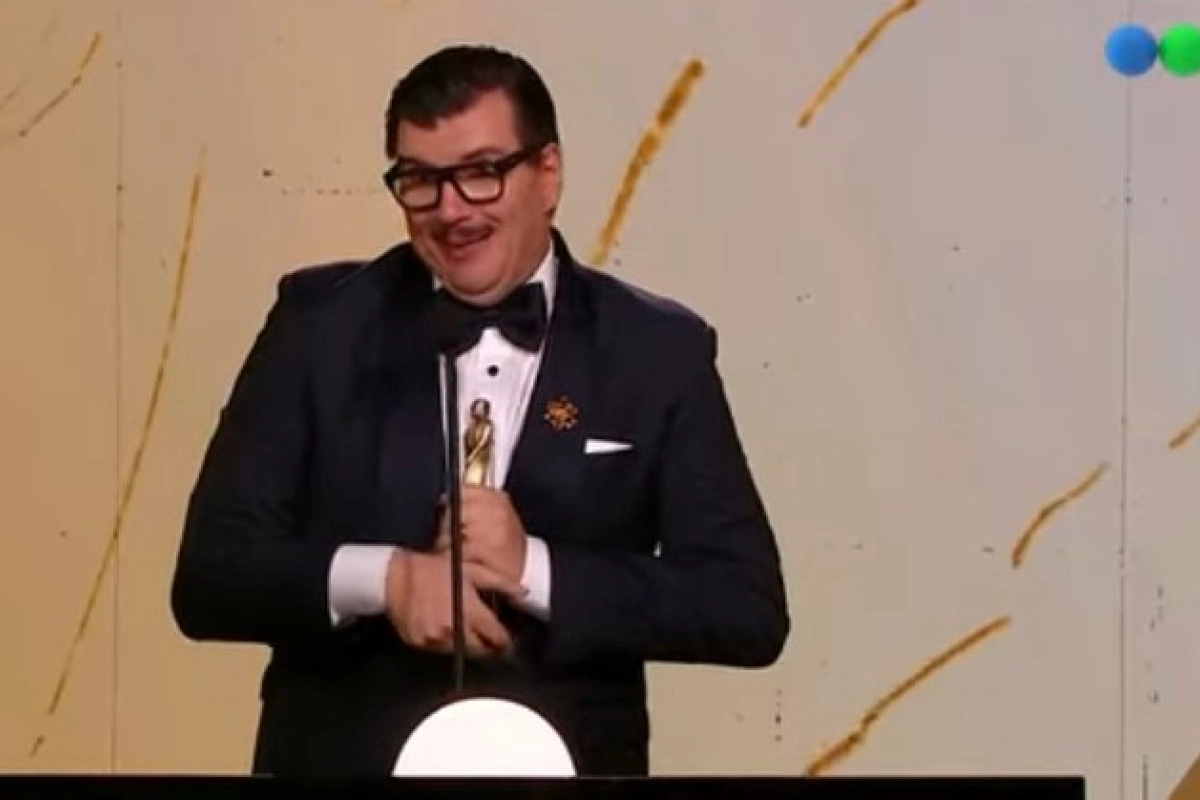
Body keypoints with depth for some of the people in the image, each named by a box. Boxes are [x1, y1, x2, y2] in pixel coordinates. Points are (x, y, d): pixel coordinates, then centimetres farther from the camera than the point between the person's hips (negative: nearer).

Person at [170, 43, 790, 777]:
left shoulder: (659, 352, -3)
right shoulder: (321, 322, -2)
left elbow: (750, 609, -8)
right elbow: (211, 574, -5)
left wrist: (535, 570, -18)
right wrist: (382, 578, -22)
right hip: (338, 762, 0)